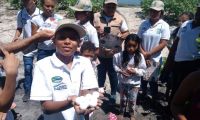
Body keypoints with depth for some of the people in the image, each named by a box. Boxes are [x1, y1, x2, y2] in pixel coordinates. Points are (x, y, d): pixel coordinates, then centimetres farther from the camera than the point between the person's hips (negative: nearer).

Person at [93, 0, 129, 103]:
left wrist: (122, 36, -16)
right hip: (99, 53, 0)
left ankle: (113, 95, 31)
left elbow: (127, 33, 6)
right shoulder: (95, 17, -1)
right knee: (100, 74, 14)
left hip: (115, 53, 0)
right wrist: (97, 33, -15)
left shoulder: (120, 18, 0)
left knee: (113, 75, 14)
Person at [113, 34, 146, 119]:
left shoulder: (140, 56, -15)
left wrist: (135, 71, -26)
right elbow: (115, 65, -2)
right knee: (122, 99, 19)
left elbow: (143, 70, -10)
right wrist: (120, 71, -18)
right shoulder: (120, 55, -15)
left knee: (132, 100, 15)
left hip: (135, 83, 0)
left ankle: (132, 114, 39)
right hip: (123, 82, 1)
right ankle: (121, 112, 43)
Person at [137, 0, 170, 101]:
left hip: (155, 59, -3)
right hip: (142, 57, 3)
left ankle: (154, 100, 24)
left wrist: (148, 54, -13)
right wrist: (143, 54, -9)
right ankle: (143, 96, 38)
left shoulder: (164, 26, -7)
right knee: (142, 79, 15)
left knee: (153, 81, 5)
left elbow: (163, 44, -11)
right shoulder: (144, 23, 1)